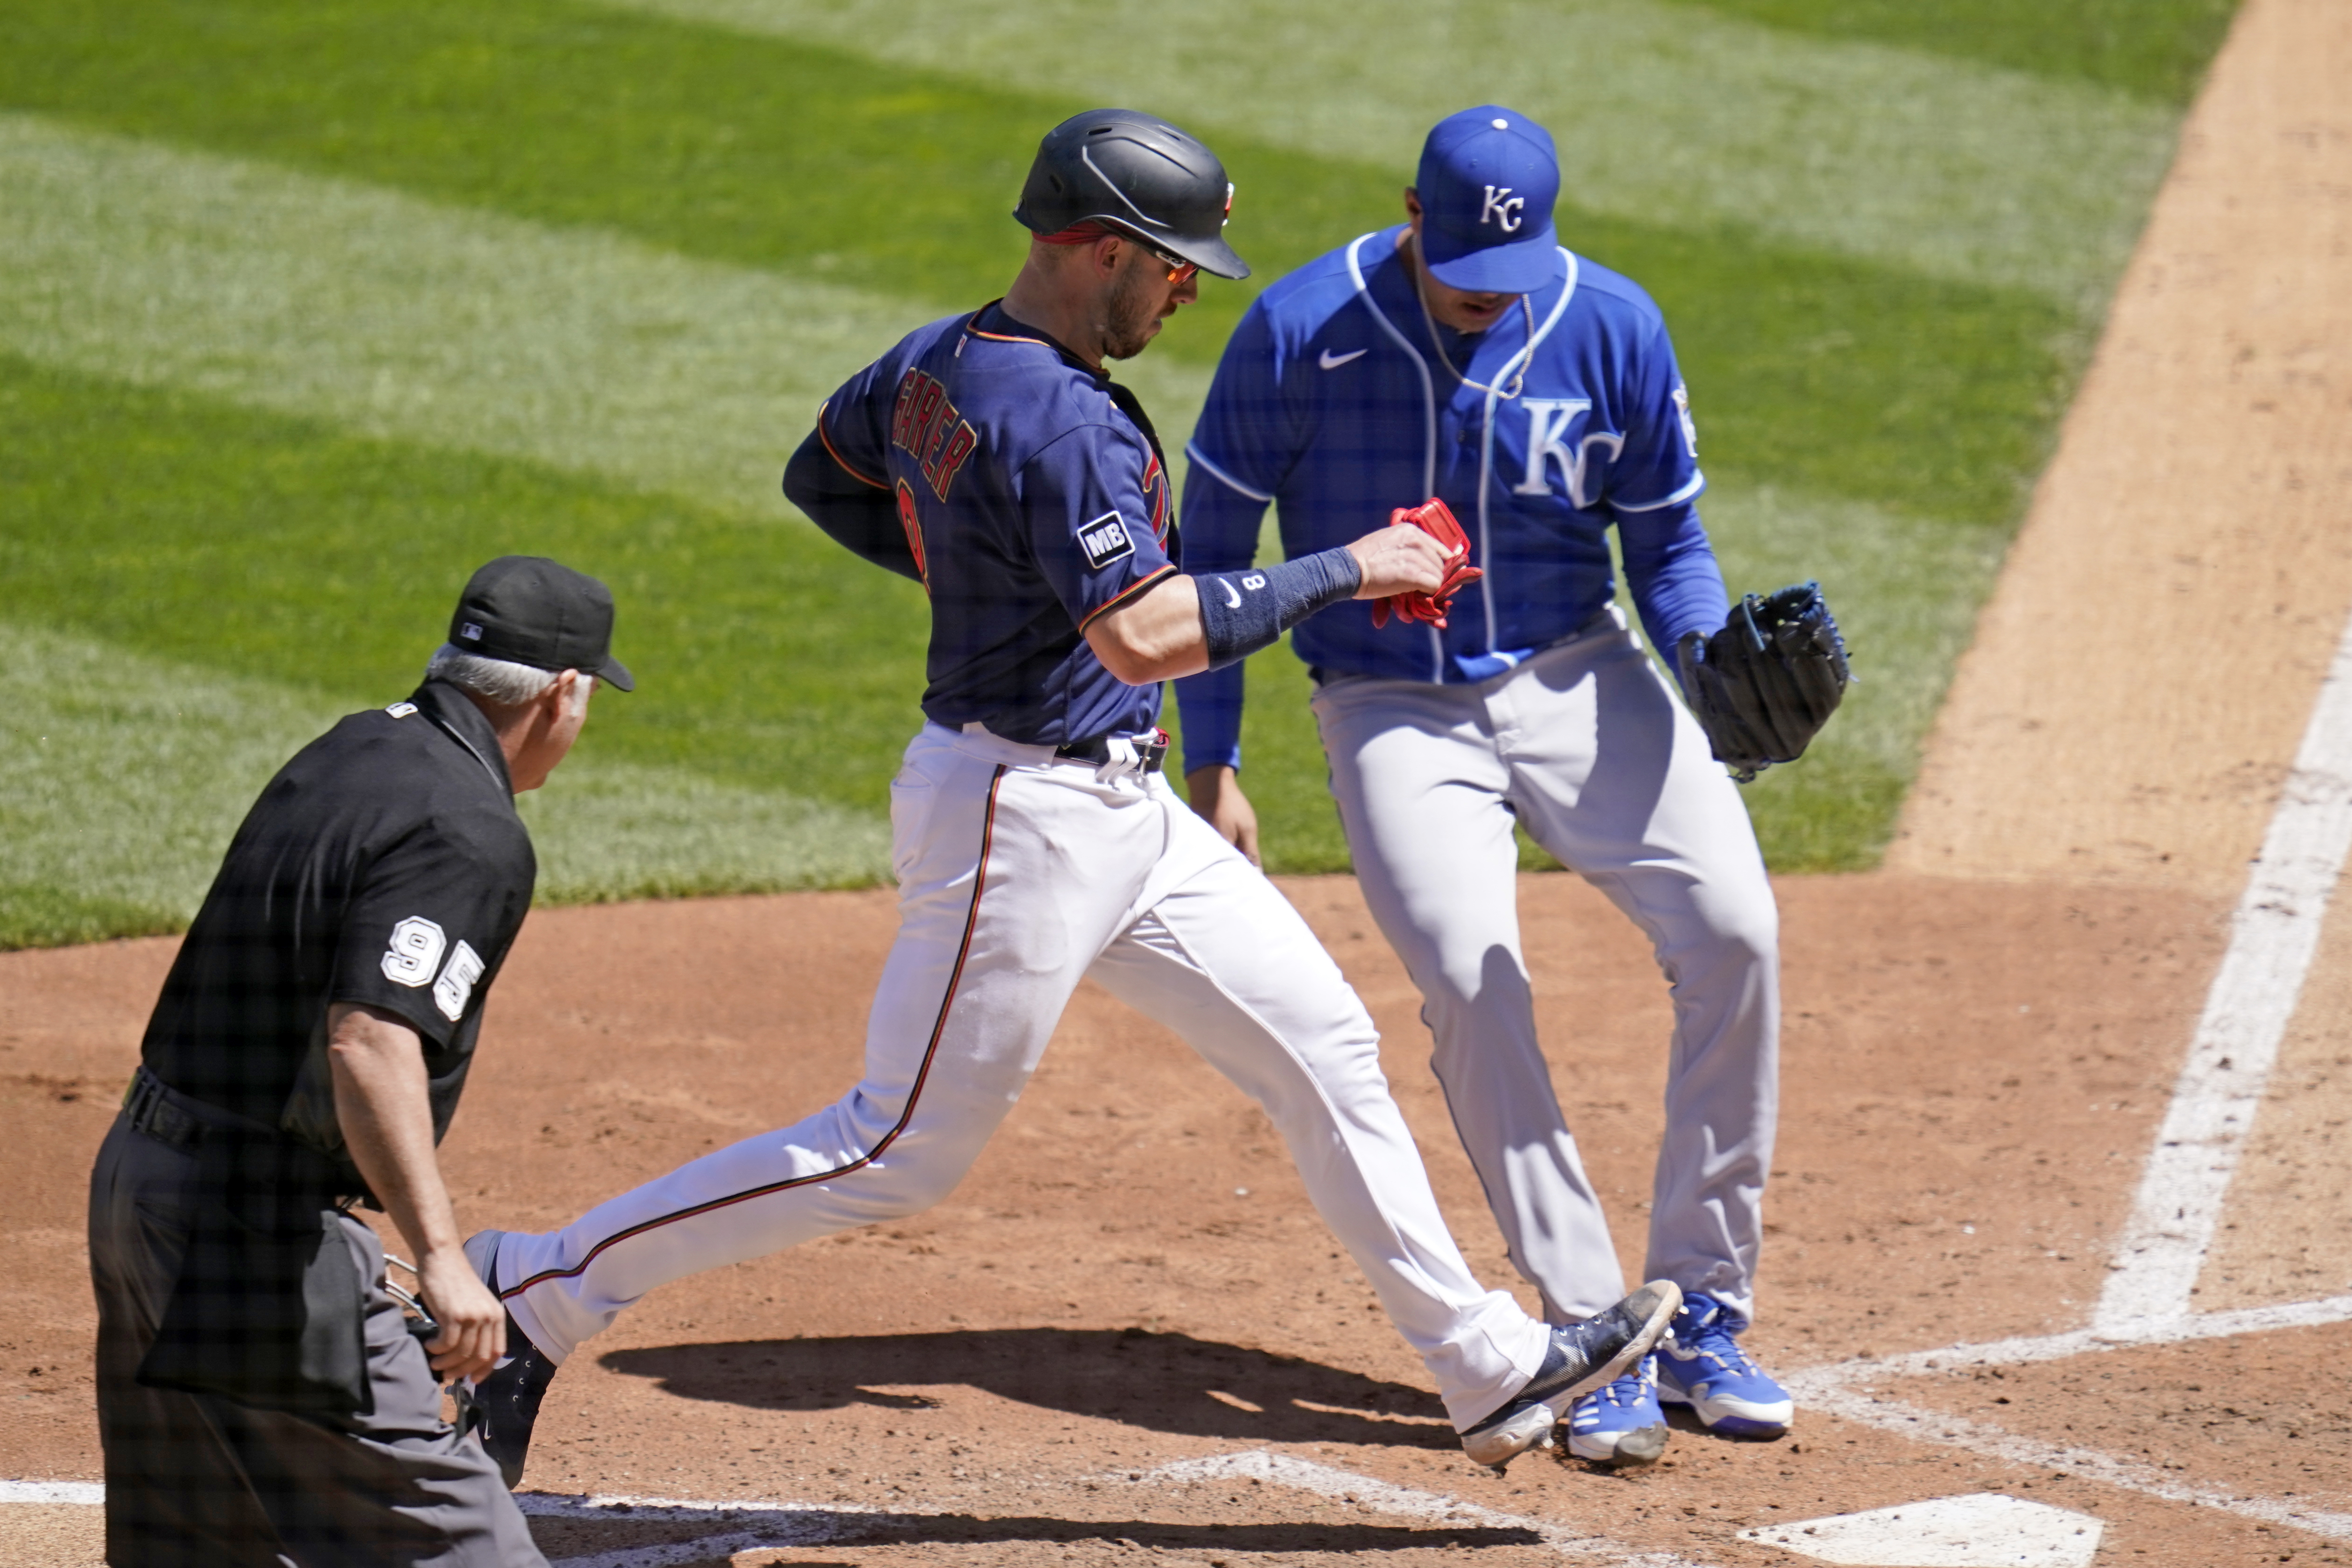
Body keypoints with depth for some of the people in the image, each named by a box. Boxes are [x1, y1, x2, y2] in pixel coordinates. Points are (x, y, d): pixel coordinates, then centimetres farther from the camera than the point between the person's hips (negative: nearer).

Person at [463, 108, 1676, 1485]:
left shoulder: (939, 362, 5)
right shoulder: (1060, 420, -24)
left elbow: (821, 479, 21)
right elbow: (1146, 636, -32)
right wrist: (1349, 570, -23)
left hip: (1124, 813, 10)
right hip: (1022, 815, -10)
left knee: (1325, 1048, 10)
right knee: (902, 1153, -1)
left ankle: (1491, 1368, 15)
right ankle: (548, 1285, 10)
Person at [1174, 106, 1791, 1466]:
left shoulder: (1614, 330, -6)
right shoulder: (1300, 334, -11)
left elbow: (1669, 545, 4)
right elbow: (1212, 548, -1)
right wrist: (1211, 767, -4)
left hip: (1580, 679, 2)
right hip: (1396, 713, -2)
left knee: (1734, 932, -17)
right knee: (1474, 980, -24)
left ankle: (1703, 1315, -3)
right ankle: (1594, 1341, -13)